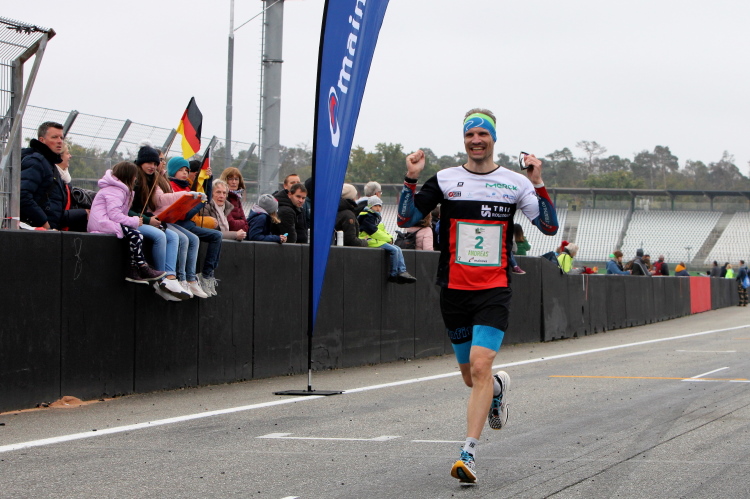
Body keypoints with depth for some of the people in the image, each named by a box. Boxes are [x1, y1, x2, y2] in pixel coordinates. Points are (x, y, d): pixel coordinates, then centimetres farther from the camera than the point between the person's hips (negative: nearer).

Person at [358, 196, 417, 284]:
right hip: (371, 241, -10)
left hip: (378, 240, 10)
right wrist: (388, 239, -10)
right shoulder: (367, 217, -9)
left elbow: (382, 231, 25)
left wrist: (389, 238, 4)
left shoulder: (377, 217, 23)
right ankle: (393, 275, -15)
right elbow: (373, 232, -17)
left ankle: (402, 271, -15)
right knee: (394, 250, -20)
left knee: (398, 249, -5)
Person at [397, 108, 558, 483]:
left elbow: (549, 227, 1)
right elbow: (405, 219, 3)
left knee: (480, 367, -19)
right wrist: (411, 179, -10)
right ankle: (500, 387, 49)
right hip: (454, 289, 2)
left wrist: (538, 184, -11)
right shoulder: (445, 180, 5)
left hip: (494, 290, -2)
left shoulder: (515, 183, 4)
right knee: (471, 376, 11)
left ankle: (468, 454, -19)